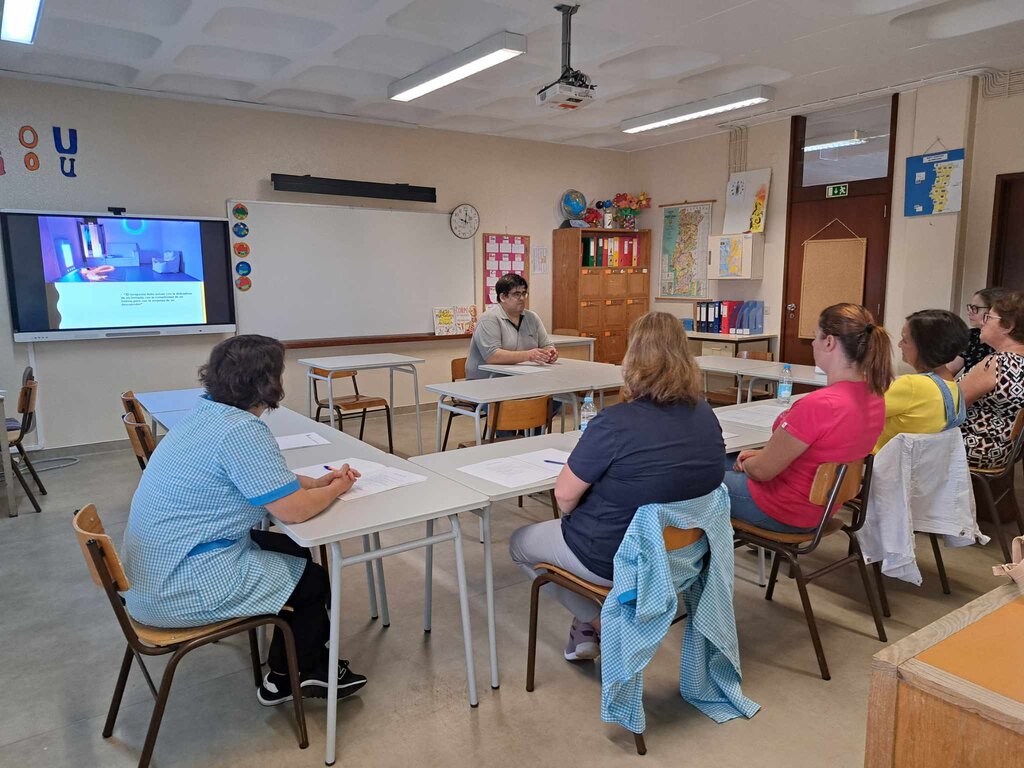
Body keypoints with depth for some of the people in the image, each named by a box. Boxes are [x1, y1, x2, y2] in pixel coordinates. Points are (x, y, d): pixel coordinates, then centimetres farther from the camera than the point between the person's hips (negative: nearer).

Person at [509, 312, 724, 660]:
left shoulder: (615, 423, -28)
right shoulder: (706, 416, -7)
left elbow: (565, 495, -20)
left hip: (612, 559, -7)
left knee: (520, 543, 20)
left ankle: (595, 622, 14)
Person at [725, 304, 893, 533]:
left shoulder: (817, 406, -34)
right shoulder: (874, 396, -5)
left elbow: (762, 471, -23)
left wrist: (746, 464, -1)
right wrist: (762, 453, 6)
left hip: (783, 512, -9)